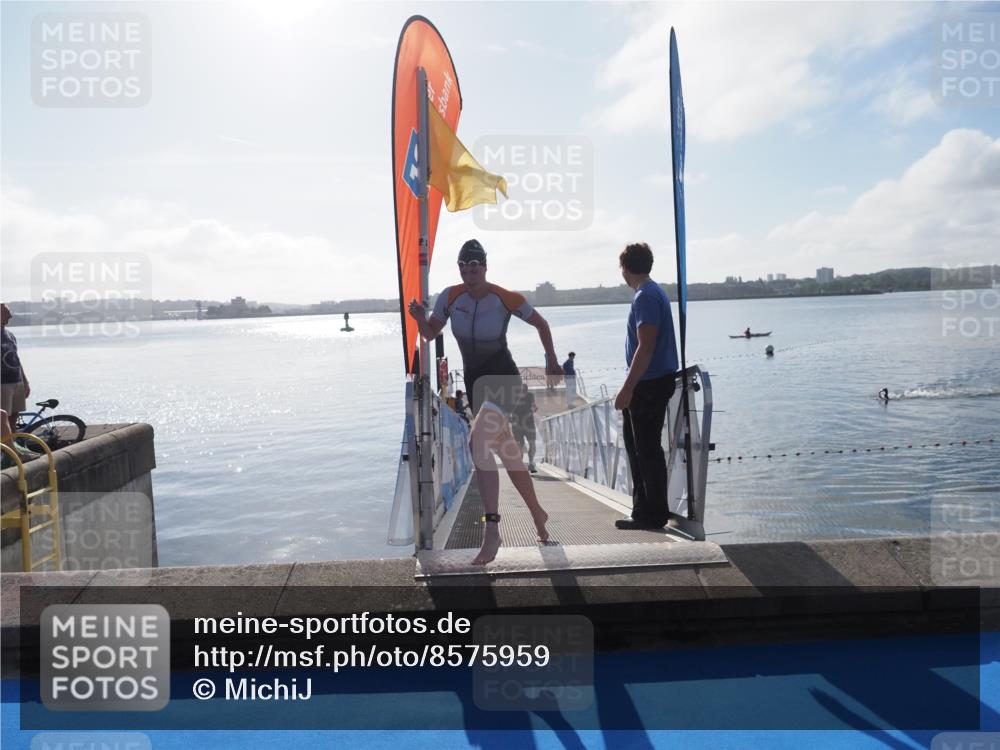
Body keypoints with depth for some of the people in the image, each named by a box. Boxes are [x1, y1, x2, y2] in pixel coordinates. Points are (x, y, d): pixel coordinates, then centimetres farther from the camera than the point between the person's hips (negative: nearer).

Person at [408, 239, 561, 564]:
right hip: (474, 380, 5)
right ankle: (538, 514, 35)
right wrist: (420, 318, -16)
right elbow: (430, 333, 5)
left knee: (478, 441, -29)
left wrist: (551, 359, 9)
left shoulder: (506, 298, -12)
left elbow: (540, 323, 5)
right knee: (507, 452, 14)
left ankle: (492, 531, -28)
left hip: (503, 378, -5)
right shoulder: (451, 296, -4)